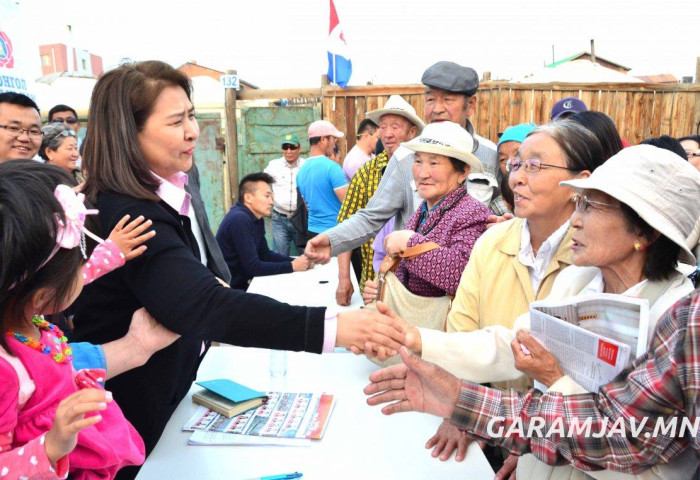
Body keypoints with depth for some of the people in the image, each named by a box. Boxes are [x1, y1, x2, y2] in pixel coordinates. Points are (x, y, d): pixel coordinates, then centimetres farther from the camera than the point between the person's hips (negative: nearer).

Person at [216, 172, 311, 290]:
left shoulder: (257, 218, 6)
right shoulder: (239, 219, -22)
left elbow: (265, 254, 10)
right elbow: (253, 267, -24)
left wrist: (295, 261, -4)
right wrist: (292, 266, -19)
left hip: (243, 283, 8)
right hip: (231, 289, -8)